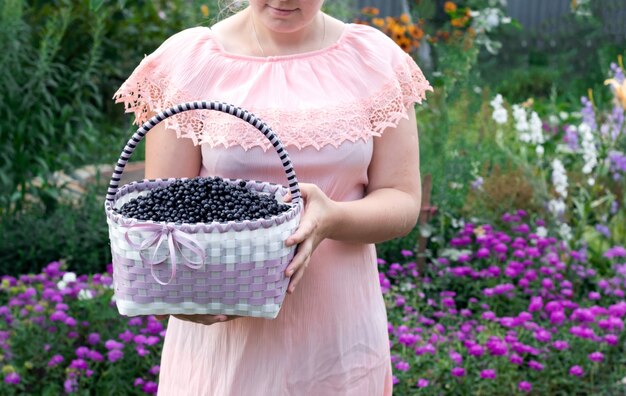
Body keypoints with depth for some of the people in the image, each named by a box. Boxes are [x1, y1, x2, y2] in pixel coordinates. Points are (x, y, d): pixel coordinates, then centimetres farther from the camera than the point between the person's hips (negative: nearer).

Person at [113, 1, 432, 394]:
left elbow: (402, 201, -2)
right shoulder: (187, 60, -6)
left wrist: (333, 219, -24)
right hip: (223, 325, -1)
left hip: (339, 331, 2)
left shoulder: (377, 60, -2)